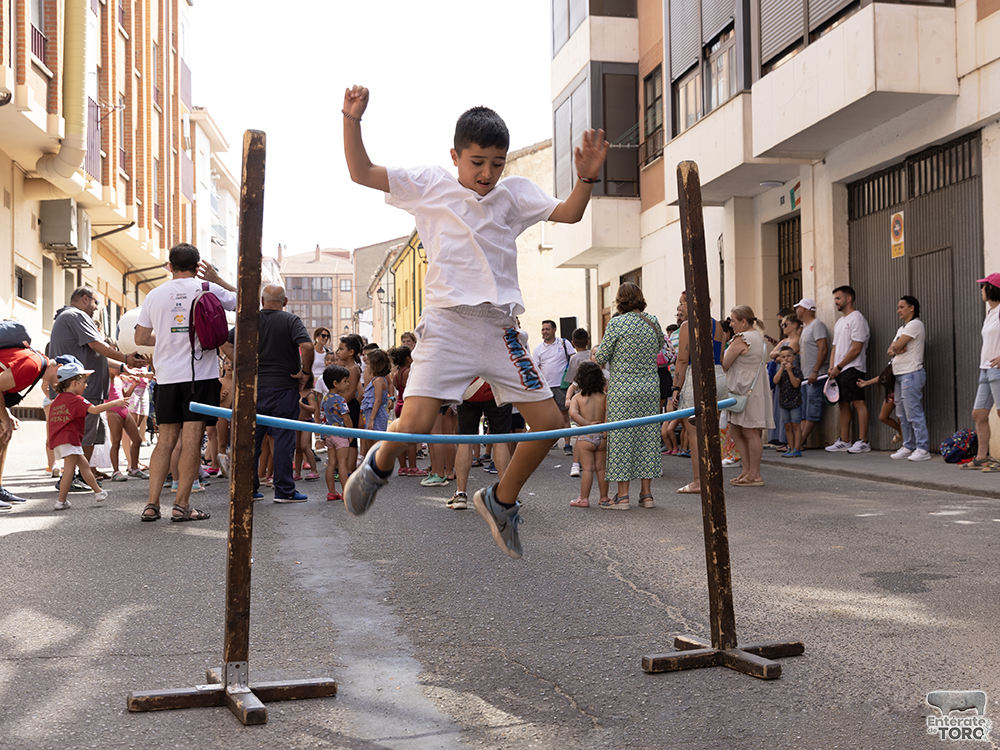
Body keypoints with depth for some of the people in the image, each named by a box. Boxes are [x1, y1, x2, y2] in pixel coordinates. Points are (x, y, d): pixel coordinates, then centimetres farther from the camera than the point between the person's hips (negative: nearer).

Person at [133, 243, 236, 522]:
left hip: (166, 376, 3)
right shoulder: (208, 289, -1)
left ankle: (152, 504, 6)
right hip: (200, 374, -3)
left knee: (165, 440, 9)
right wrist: (216, 279, 20)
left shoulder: (155, 295, 7)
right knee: (192, 439, -2)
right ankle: (181, 505, -2)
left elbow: (141, 338, 13)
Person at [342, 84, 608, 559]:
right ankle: (379, 464, 17)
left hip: (501, 327, 4)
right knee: (415, 422, -19)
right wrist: (352, 119, -10)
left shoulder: (515, 193, 13)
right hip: (447, 322, -4)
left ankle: (500, 501, 22)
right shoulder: (429, 186, 5)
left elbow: (568, 214, 9)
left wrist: (586, 178, -8)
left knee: (549, 422, 0)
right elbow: (361, 173, 3)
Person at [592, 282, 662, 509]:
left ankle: (622, 495, 2)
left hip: (623, 389, -4)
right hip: (650, 388, 5)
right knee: (647, 435, 9)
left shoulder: (616, 323, -9)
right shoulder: (653, 324, 5)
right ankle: (646, 493, 12)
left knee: (622, 436, 1)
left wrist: (596, 352, 16)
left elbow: (601, 358, -5)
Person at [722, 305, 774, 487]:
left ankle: (754, 475, 0)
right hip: (753, 388, 10)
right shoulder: (758, 336, 17)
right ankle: (747, 469, 14)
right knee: (735, 430, 13)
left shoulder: (741, 339, -15)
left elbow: (723, 365, -13)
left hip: (747, 389, -10)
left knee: (750, 432, -5)